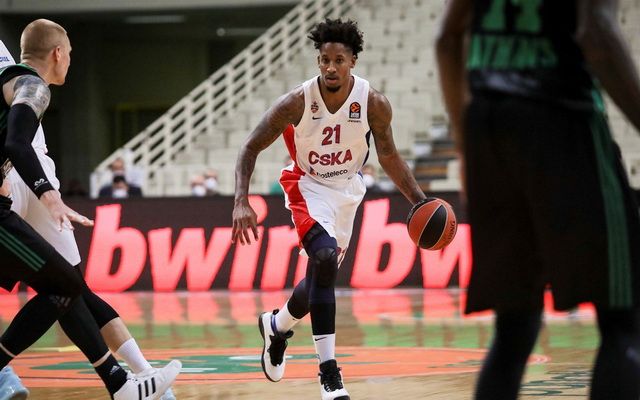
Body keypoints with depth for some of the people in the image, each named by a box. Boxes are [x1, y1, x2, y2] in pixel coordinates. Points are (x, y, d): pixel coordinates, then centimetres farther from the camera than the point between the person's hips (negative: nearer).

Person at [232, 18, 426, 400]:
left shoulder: (374, 104, -17)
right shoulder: (297, 102, -24)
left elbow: (389, 157, 0)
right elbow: (251, 148, -15)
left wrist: (421, 202, -8)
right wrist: (242, 203, -27)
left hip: (347, 189, 4)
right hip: (309, 185, -4)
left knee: (323, 272, 12)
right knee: (325, 259, -28)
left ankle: (277, 325, 47)